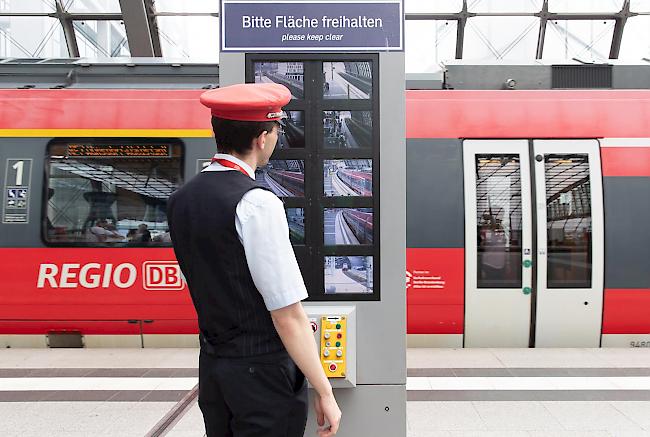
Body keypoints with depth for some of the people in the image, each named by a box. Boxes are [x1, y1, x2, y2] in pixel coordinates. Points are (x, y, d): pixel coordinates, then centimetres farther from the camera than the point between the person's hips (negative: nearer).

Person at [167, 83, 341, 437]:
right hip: (263, 371, -7)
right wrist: (324, 391, -10)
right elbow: (288, 316, -20)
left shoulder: (180, 199, 3)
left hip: (211, 366, 8)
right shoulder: (258, 204, -21)